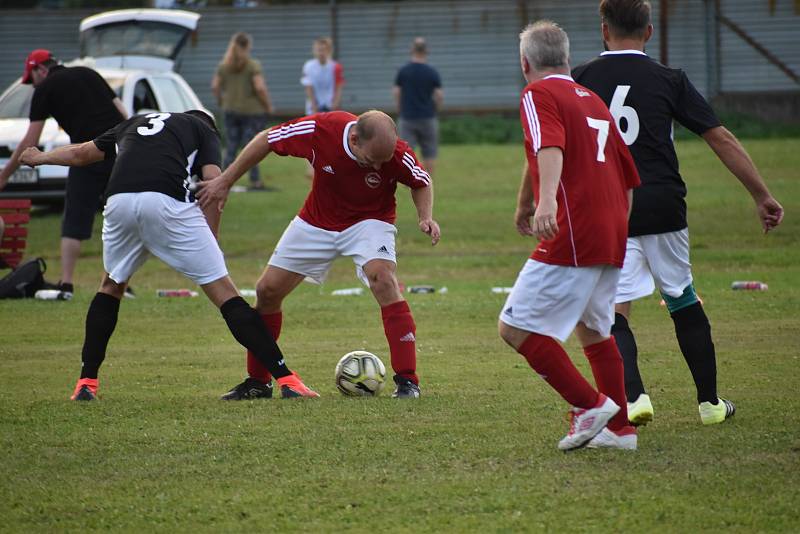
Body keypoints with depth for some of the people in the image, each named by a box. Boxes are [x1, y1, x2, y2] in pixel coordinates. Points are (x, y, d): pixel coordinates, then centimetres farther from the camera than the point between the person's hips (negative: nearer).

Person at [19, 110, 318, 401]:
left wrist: (39, 158, 68)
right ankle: (287, 381, -4)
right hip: (169, 202, -3)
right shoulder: (204, 130, 25)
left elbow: (80, 154, 49)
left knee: (111, 286, 30)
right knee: (223, 292, 1)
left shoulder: (133, 124, 36)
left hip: (119, 200, 3)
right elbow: (214, 183, 6)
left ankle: (86, 383, 26)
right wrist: (210, 239, 13)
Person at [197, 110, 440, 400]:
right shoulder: (320, 130, -30)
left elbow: (422, 183, -5)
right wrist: (225, 181, -8)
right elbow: (266, 140, -12)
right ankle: (257, 381, 20)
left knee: (383, 279, -30)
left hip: (369, 221, -2)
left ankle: (407, 381, -23)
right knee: (268, 290, 1)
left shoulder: (396, 154, -29)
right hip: (317, 221, 2)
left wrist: (426, 217, -23)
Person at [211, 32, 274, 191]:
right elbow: (260, 88, -19)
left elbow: (215, 86, 3)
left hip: (231, 111, 4)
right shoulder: (253, 65, -12)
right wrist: (269, 106, -7)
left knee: (231, 148, 10)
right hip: (252, 111, -4)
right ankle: (254, 180, 2)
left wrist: (222, 103, 16)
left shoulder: (224, 65, 3)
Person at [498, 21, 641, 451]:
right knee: (594, 329, 24)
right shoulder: (594, 100, 22)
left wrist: (546, 202, -38)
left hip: (572, 237, -9)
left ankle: (589, 405, -7)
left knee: (516, 327, -6)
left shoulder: (538, 95, -2)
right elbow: (629, 177, 27)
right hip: (613, 235, 9)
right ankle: (618, 428, 25)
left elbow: (551, 147, -23)